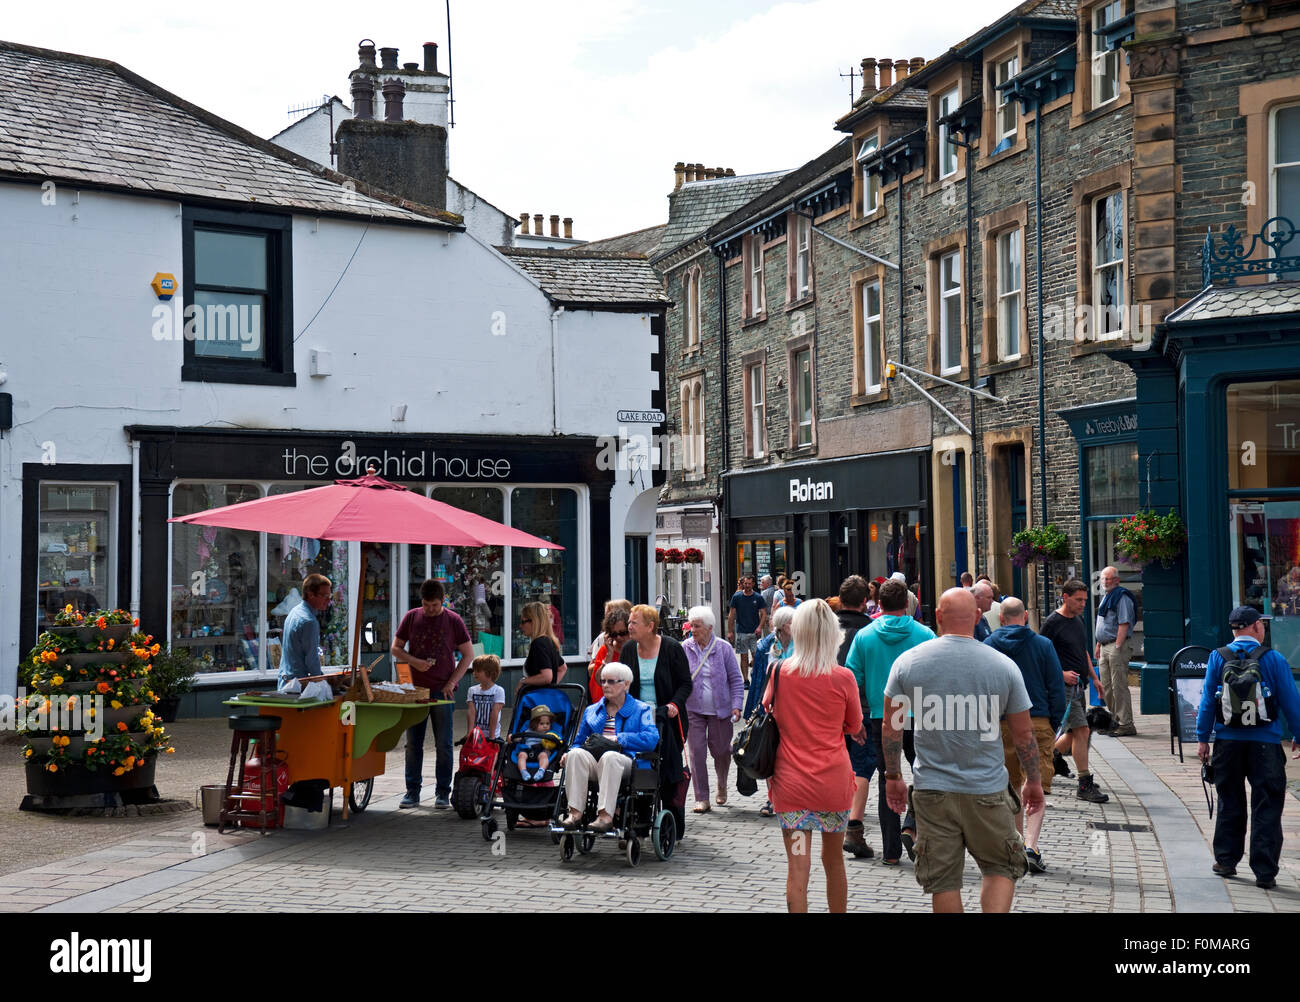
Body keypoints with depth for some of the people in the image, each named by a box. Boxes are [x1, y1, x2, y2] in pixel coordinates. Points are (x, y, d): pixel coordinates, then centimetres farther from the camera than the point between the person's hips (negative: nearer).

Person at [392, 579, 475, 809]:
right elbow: (395, 648, 10)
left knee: (443, 745, 1)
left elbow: (468, 654, 2)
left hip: (442, 691, -2)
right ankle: (412, 791, 14)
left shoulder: (453, 621, -1)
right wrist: (415, 662, -9)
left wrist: (452, 682, -7)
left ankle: (443, 793, 9)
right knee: (413, 744, 5)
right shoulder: (411, 617, 5)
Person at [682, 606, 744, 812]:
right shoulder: (685, 648, -2)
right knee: (697, 752, -6)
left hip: (720, 710, 0)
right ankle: (702, 798, 2)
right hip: (693, 710, 0)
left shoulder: (723, 648, -4)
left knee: (721, 750, 7)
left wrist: (736, 705, -7)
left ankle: (722, 787, 36)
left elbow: (736, 679, 1)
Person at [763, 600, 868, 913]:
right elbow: (855, 727, 5)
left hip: (791, 780, 0)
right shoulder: (843, 678, -9)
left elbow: (768, 711, 14)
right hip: (834, 781, 0)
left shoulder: (779, 672, -4)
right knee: (834, 860, 18)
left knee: (797, 867, 0)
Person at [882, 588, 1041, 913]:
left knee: (943, 880, 9)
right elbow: (1023, 733, 4)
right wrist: (1034, 782, 18)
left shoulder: (908, 661, -3)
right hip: (988, 789, 0)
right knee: (1002, 867, 15)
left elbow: (891, 727, 2)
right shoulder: (1004, 666, -4)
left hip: (932, 790, 1)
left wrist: (893, 777, 14)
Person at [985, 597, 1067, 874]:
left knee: (1011, 787, 16)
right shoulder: (1043, 645, -1)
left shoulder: (987, 646, 2)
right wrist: (1055, 725, 8)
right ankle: (1031, 845, -18)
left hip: (1001, 724, 2)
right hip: (1037, 722, -2)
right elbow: (1056, 688, 0)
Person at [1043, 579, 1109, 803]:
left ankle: (1051, 758, 38)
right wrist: (1062, 674, -19)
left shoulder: (1079, 620, 13)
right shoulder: (1053, 623, -11)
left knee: (1076, 732, 14)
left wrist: (1095, 678, 20)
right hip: (1065, 685, -8)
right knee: (1081, 731, -12)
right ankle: (1085, 785, -8)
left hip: (1079, 684, 8)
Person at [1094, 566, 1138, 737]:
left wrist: (1117, 647, -22)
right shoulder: (1106, 597, 19)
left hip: (1117, 646, -10)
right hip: (1105, 646, 10)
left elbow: (1124, 624, -18)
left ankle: (1126, 725, -6)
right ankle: (1115, 721, 22)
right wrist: (1098, 646, 22)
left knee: (1119, 686, -9)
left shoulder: (1122, 597, -11)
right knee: (1107, 687, 13)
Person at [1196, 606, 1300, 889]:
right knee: (1266, 808, 3)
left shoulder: (1218, 658, -1)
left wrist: (1202, 738, 7)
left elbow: (1207, 701, 1)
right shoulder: (1273, 659, -6)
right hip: (1265, 744, -2)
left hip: (1228, 742, 2)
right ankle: (1264, 873, 2)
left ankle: (1226, 860, 23)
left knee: (1230, 804, 16)